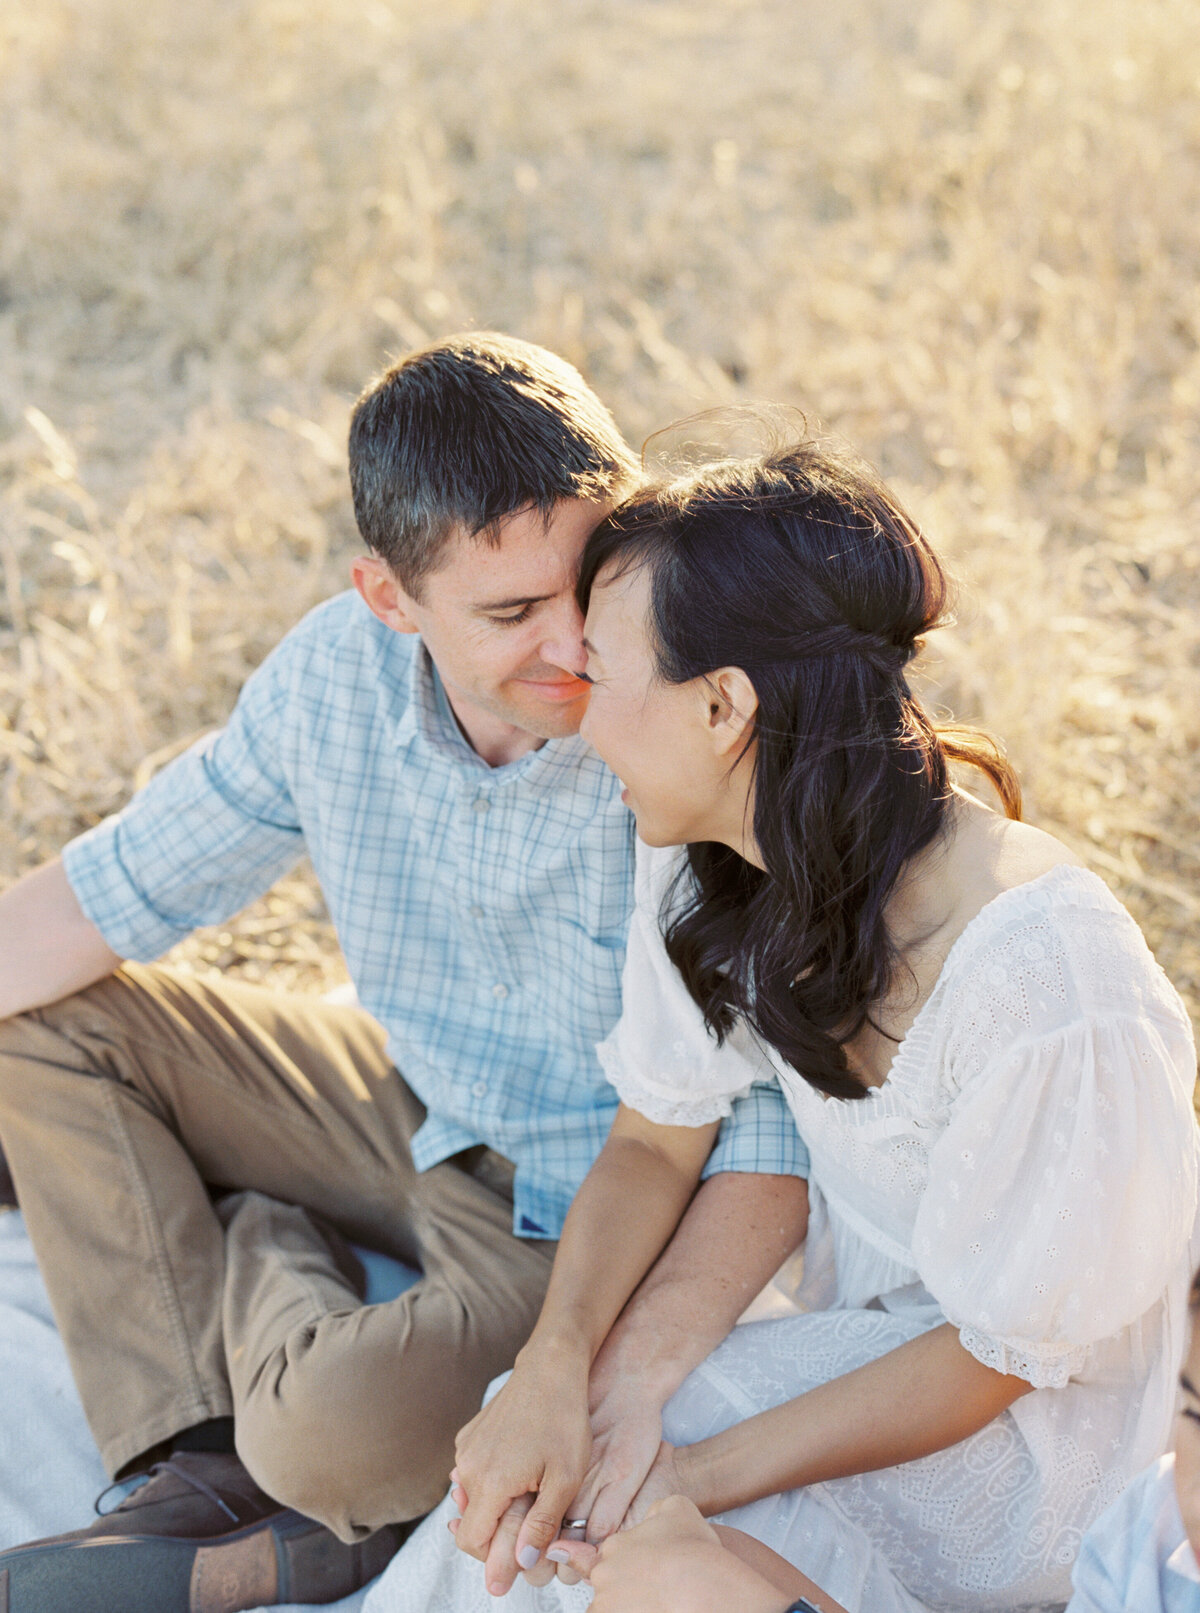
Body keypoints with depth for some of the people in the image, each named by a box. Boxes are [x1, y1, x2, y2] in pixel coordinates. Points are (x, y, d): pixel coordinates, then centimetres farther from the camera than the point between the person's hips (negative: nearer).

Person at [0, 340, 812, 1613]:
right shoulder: (340, 672, -14)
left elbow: (783, 1135, -27)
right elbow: (125, 886, 0)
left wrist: (632, 1372, -41)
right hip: (415, 1104, 7)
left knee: (338, 1426, -33)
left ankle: (263, 1261, 5)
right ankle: (217, 1463, -5)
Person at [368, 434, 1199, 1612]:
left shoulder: (1049, 992, -34)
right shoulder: (711, 860, -12)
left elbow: (999, 1352, -21)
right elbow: (657, 1141, -1)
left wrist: (708, 1471, -24)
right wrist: (557, 1361, -18)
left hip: (1028, 1420, -5)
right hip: (852, 1329, 6)